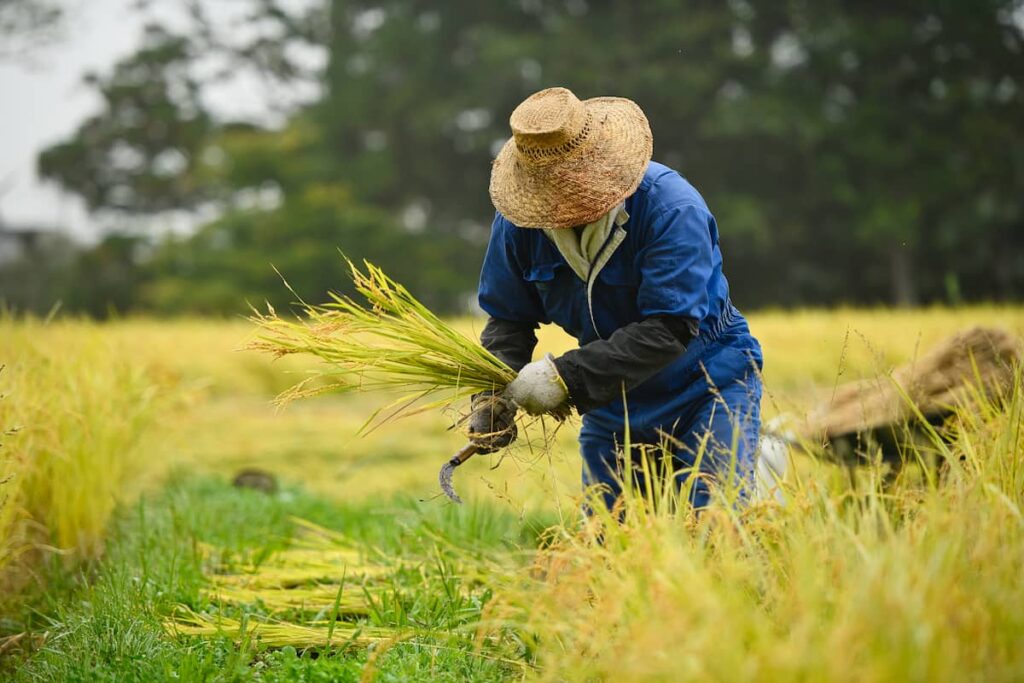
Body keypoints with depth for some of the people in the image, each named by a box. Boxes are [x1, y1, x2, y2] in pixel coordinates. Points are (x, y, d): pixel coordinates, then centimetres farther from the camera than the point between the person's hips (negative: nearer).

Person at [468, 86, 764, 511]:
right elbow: (508, 318, 0)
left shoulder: (672, 207, -27)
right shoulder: (520, 221, -9)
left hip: (707, 390, -5)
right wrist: (492, 394, -19)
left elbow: (669, 328, -31)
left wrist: (567, 376, -34)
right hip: (612, 406, 5)